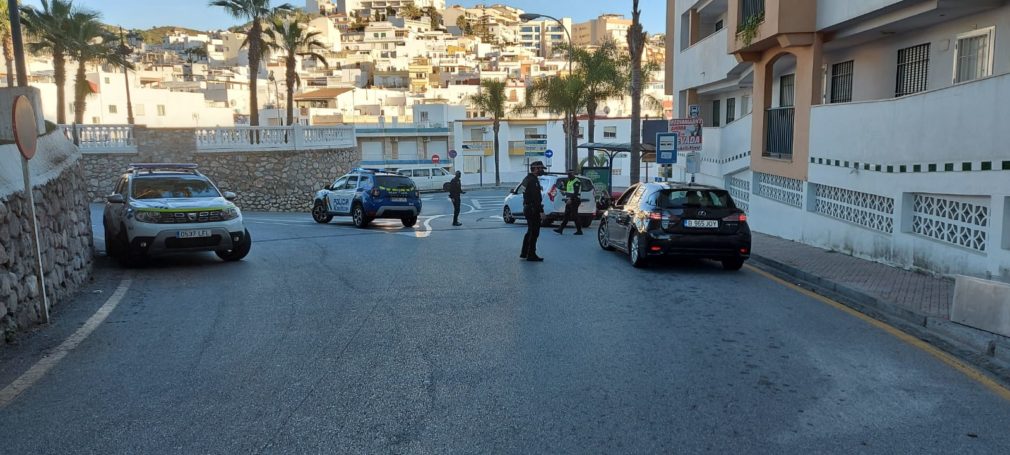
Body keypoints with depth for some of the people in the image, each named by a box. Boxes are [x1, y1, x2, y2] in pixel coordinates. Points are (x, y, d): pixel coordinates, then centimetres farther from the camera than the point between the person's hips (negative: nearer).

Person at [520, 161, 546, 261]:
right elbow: (536, 198, -24)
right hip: (533, 210, -10)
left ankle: (524, 253, 25)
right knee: (534, 233, -2)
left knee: (530, 232, 19)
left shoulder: (527, 179, 14)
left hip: (527, 208, 10)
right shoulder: (533, 180, -18)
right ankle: (531, 255, 3)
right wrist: (541, 211, -23)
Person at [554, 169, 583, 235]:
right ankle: (560, 229, 5)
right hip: (569, 201, 9)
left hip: (574, 201, -9)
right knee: (566, 215, 6)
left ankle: (579, 231, 0)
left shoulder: (577, 182, -11)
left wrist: (571, 199, -26)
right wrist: (565, 192, 11)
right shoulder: (568, 181, 18)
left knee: (574, 216, -7)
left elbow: (576, 192, -20)